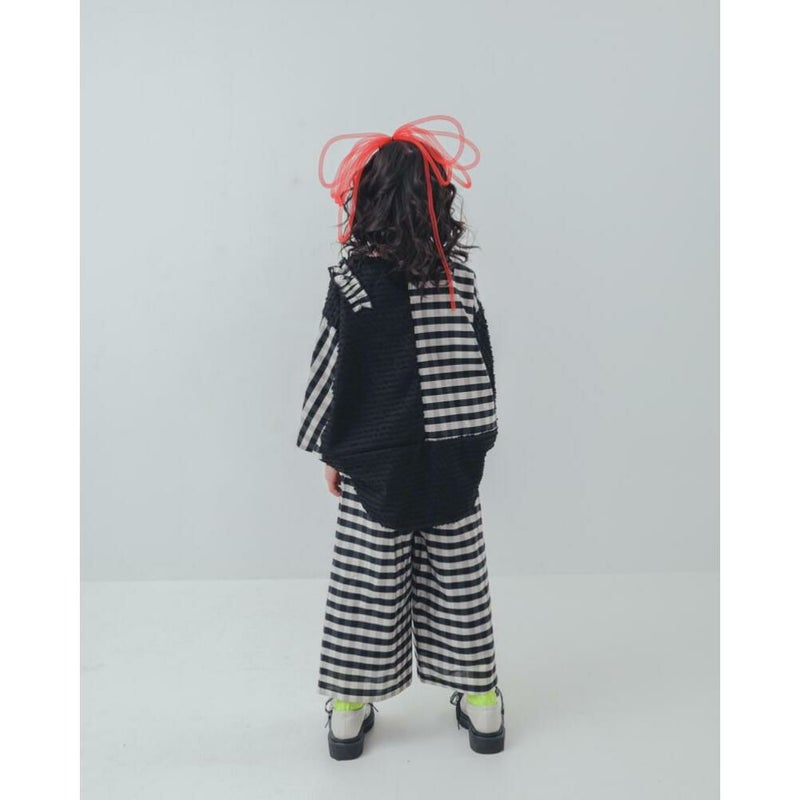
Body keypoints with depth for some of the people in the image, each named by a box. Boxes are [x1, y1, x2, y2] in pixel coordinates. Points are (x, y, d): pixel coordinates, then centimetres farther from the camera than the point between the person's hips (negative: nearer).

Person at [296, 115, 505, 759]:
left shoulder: (352, 283, -12)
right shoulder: (460, 274, -3)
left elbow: (331, 374, -7)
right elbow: (482, 364, 5)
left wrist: (330, 449, 6)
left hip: (373, 463, -2)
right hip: (453, 461, 3)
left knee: (367, 583, 11)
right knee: (459, 578, 15)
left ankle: (349, 712, 26)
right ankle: (480, 703, 30)